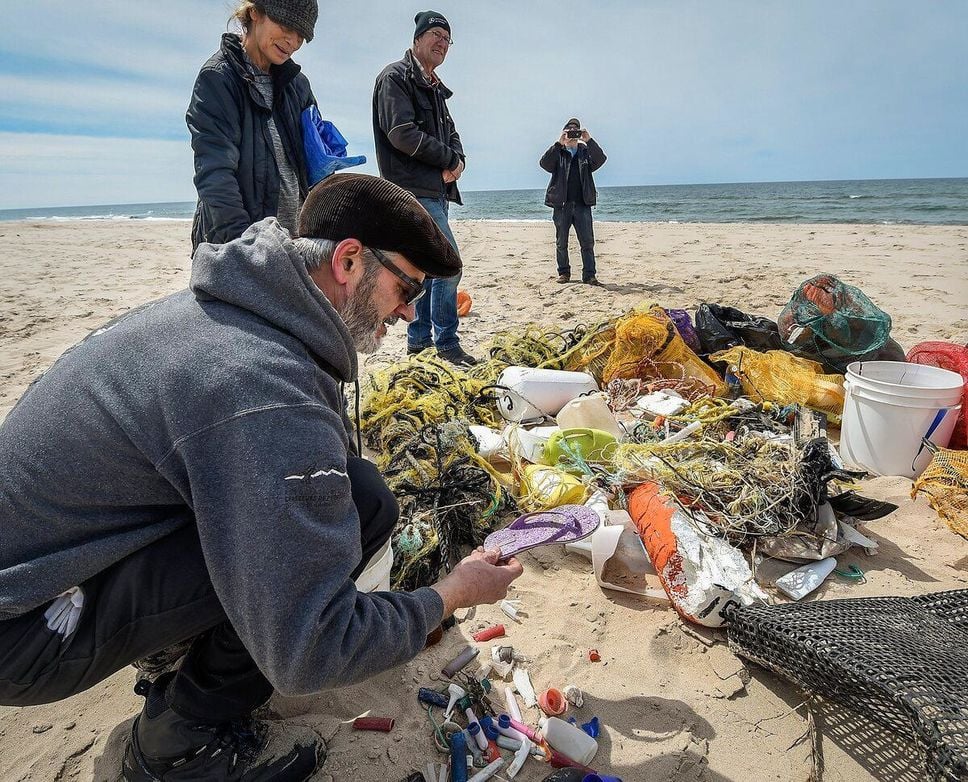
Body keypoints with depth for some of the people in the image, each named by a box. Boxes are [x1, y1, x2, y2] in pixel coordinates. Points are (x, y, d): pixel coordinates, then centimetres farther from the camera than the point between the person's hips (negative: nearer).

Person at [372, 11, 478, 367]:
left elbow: (450, 134, 23)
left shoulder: (433, 88, 23)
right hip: (414, 190, -10)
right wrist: (449, 158, -9)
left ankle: (419, 342, 20)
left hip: (435, 190, 10)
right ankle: (447, 345, -5)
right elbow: (402, 133, -17)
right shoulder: (396, 77, -5)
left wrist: (457, 160, -1)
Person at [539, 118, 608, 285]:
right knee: (561, 242, 6)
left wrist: (588, 140, -15)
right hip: (561, 204, 0)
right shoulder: (557, 153, 10)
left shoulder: (586, 152, 13)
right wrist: (559, 143, -17)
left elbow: (600, 159, -6)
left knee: (587, 241, -4)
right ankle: (564, 273, 17)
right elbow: (544, 163, -10)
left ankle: (589, 275, -2)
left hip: (582, 204, 1)